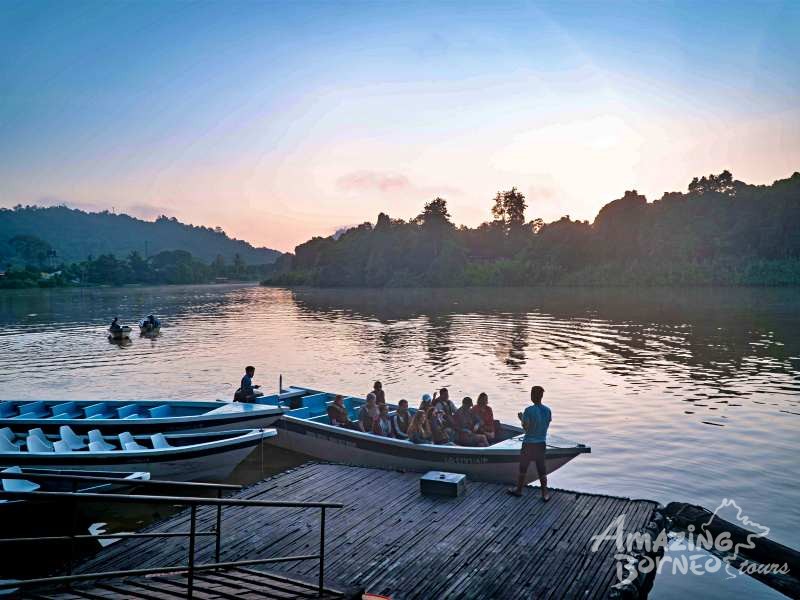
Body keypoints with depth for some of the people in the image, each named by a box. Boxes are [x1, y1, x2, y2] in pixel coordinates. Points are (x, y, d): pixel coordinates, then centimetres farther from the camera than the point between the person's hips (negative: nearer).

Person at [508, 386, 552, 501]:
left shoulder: (529, 410, -18)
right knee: (541, 469, 11)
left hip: (529, 443, -4)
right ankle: (545, 493, 12)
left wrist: (521, 418, 0)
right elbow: (547, 425, 7)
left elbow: (526, 427, -17)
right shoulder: (547, 410, -2)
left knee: (523, 467, 12)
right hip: (541, 443, 4)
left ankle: (519, 489, 25)